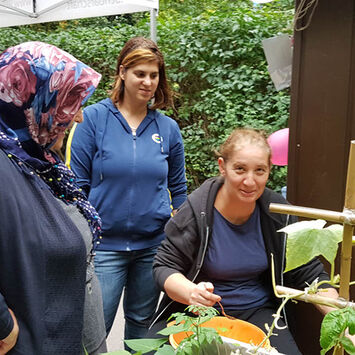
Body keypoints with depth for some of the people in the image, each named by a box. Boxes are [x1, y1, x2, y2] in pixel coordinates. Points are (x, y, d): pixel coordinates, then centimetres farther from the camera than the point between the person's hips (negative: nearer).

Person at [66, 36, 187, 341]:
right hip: (104, 244, -3)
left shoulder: (168, 128, 2)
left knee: (142, 323, 19)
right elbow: (77, 185, -5)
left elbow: (178, 190, 10)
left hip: (154, 244, 3)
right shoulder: (93, 118, -6)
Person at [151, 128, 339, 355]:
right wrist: (191, 293, -32)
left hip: (258, 310, 3)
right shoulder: (196, 211, -17)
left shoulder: (278, 213, -8)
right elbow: (165, 267, -11)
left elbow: (309, 273, -2)